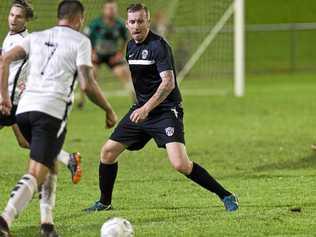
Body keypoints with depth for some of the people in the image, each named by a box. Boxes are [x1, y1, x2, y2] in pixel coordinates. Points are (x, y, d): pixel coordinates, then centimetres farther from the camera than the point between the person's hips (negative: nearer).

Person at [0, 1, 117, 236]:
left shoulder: (37, 37, 19)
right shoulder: (80, 41, 3)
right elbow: (87, 85, -4)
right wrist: (109, 111, 8)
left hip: (25, 109, 6)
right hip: (52, 111, -6)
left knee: (50, 164, 25)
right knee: (36, 173, -10)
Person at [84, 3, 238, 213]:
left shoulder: (158, 46, -16)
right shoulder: (131, 46, 10)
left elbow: (168, 83, -24)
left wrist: (146, 109, -31)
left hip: (166, 111, -8)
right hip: (142, 109, 8)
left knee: (180, 164, -21)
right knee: (108, 152, 5)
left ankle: (226, 196, -10)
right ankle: (105, 202, 24)